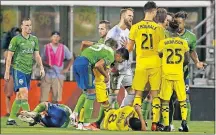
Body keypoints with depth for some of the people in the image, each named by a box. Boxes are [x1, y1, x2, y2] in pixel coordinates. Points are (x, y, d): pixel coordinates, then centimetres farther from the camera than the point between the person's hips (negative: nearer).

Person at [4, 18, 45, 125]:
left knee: (19, 96, 8)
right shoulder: (16, 39, -4)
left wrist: (41, 67, 3)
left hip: (28, 71, 6)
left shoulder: (34, 39, 12)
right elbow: (9, 56, -3)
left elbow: (36, 55, 16)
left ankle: (11, 119, 14)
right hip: (18, 69, -6)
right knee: (24, 92, -18)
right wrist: (7, 72, -6)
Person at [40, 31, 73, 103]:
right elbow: (41, 60, 5)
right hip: (47, 75, -1)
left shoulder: (63, 48, 6)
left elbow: (71, 59, 16)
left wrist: (66, 69, 6)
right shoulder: (46, 47, 3)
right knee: (43, 98, -6)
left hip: (58, 75, 1)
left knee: (56, 99, 2)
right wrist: (47, 65, -14)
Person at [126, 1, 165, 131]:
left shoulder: (135, 27, -1)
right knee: (155, 94, 4)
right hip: (155, 64, -1)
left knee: (138, 93, 8)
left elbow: (129, 49, 4)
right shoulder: (159, 28, -4)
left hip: (141, 64, 1)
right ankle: (155, 123, 0)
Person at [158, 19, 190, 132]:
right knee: (182, 99, 14)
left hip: (166, 75, -1)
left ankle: (166, 125, -1)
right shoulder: (183, 43, 0)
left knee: (165, 100, 5)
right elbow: (187, 60, 5)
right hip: (178, 75, 1)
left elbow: (159, 56, 8)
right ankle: (184, 120, -5)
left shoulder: (163, 43, -4)